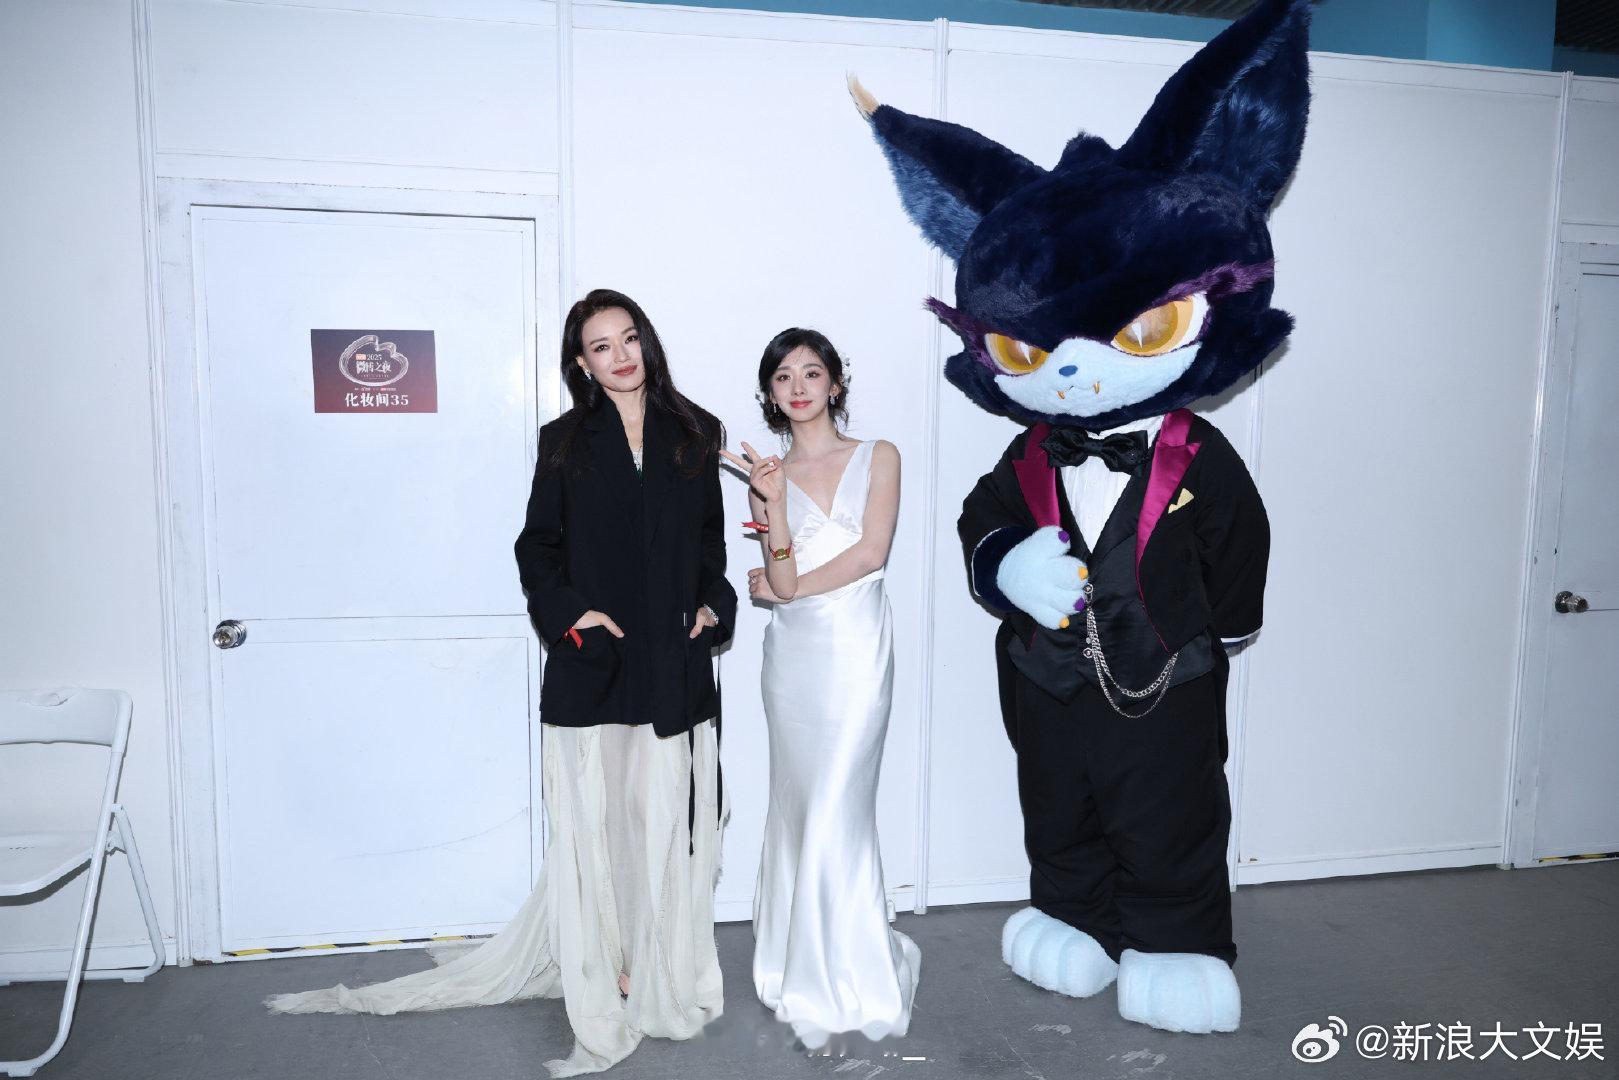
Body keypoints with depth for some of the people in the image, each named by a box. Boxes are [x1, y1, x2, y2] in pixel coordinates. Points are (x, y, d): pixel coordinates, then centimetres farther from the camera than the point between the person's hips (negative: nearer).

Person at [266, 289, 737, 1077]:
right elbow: (537, 545, 5)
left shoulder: (694, 435, 9)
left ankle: (666, 975, 24)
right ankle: (601, 978, 16)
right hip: (593, 663, -1)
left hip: (677, 663, 2)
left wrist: (713, 604, 1)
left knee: (669, 820, 7)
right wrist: (569, 611, -10)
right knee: (592, 821, 2)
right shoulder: (564, 441, 5)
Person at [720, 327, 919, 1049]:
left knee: (836, 808, -3)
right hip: (792, 651, 3)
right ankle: (804, 964, 27)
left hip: (854, 646, -2)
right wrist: (774, 503, -14)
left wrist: (786, 588, -2)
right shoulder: (768, 474, 9)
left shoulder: (877, 457, 5)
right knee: (799, 803, 8)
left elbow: (871, 552, -7)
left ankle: (842, 978, 15)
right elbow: (781, 581, -2)